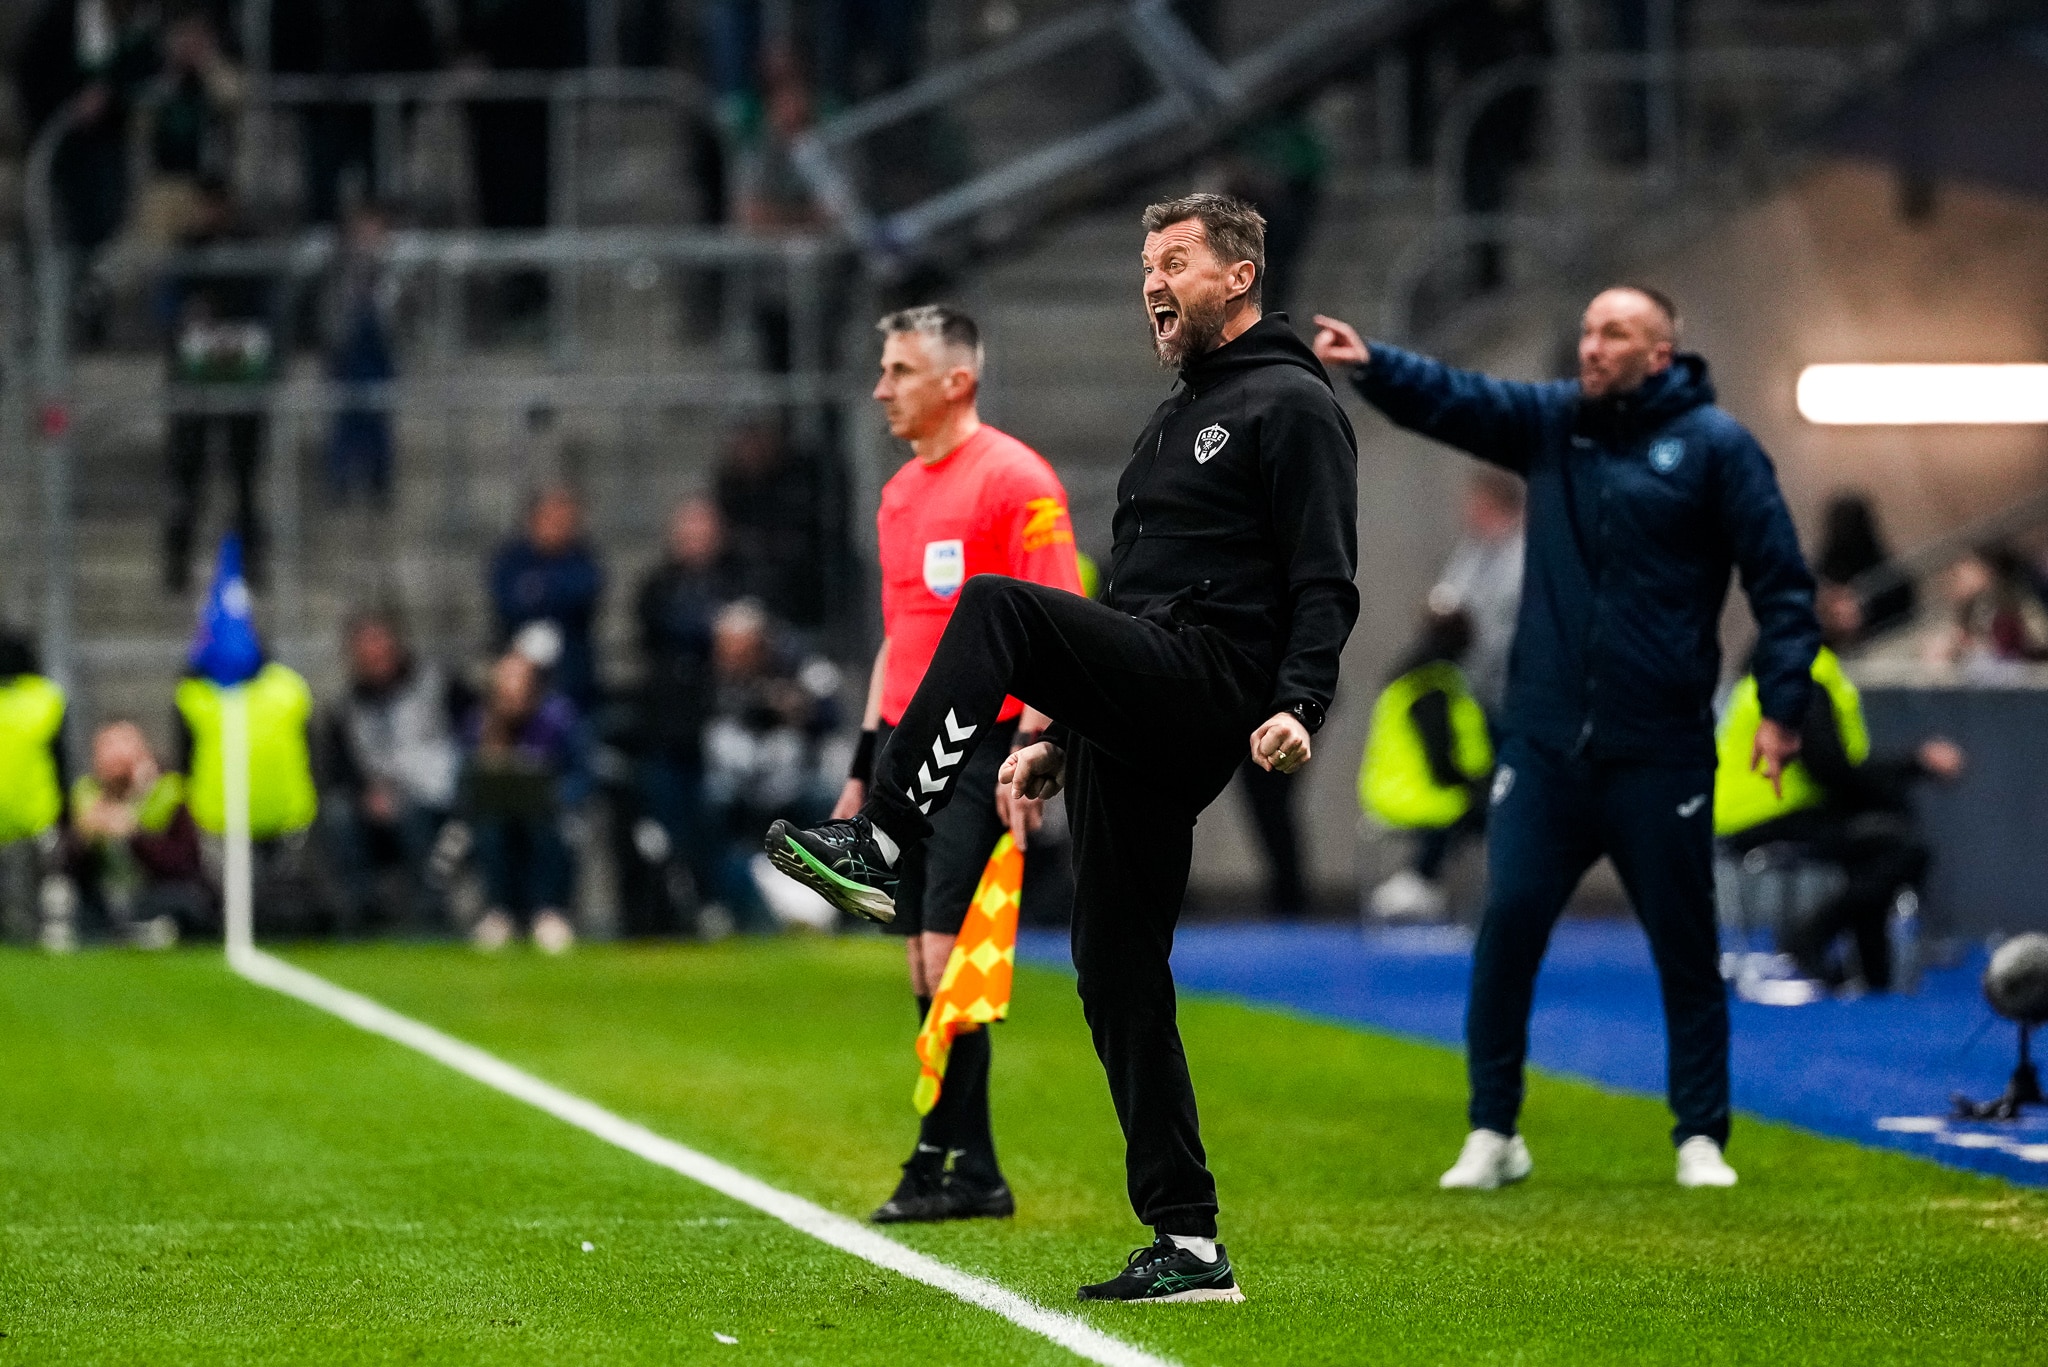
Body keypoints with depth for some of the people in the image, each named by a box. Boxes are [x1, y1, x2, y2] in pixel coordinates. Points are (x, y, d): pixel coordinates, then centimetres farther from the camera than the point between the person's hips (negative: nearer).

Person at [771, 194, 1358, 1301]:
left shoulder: (1291, 407, 0)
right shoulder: (1175, 423, 29)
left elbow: (1326, 584, -10)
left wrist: (1298, 707, -24)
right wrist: (1060, 739, 30)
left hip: (1213, 688, -9)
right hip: (1136, 729, 9)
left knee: (995, 610, -28)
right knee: (1118, 979, 3)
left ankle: (874, 846, -32)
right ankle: (1187, 1243, 4)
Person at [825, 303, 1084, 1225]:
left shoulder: (1014, 478, -8)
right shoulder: (900, 492, 17)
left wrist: (1029, 751, -22)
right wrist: (864, 765, 21)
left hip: (980, 747, -8)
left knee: (949, 956, -12)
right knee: (925, 965, 5)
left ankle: (949, 1164, -8)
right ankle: (970, 1173, 9)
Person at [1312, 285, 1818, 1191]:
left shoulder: (1713, 445, -3)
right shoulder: (1550, 423, 8)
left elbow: (1780, 581, -4)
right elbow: (1452, 398, -5)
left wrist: (1782, 706, -11)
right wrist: (1372, 366, -24)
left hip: (1660, 751, -3)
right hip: (1545, 741, 3)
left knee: (1684, 945, 5)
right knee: (1507, 922, -3)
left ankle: (1701, 1138, 15)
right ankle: (1492, 1132, 6)